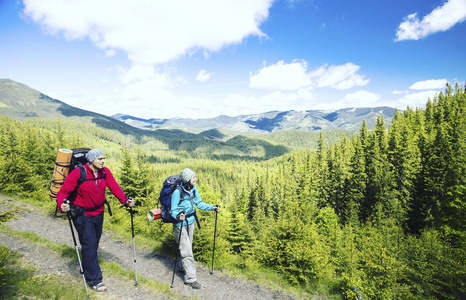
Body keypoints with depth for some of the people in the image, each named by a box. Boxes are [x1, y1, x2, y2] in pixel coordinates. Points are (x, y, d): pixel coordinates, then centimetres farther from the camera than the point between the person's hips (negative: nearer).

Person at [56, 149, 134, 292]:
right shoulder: (78, 173, -20)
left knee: (94, 242, 21)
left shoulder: (105, 172, -7)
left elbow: (114, 187, -14)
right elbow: (63, 191, -20)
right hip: (82, 215, -5)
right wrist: (62, 205, -40)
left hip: (98, 213, 5)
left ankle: (89, 266, 48)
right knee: (89, 245, -5)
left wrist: (125, 200, -28)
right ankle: (94, 280, 9)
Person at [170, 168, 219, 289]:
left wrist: (212, 207, -2)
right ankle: (190, 278, 8)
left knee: (188, 247, 22)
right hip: (180, 224, -7)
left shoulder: (194, 190, -4)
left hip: (191, 222, 7)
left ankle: (183, 267, 45)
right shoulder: (177, 192, -24)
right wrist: (178, 216, -39)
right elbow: (173, 210, -18)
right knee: (186, 251, -3)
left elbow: (199, 203, 8)